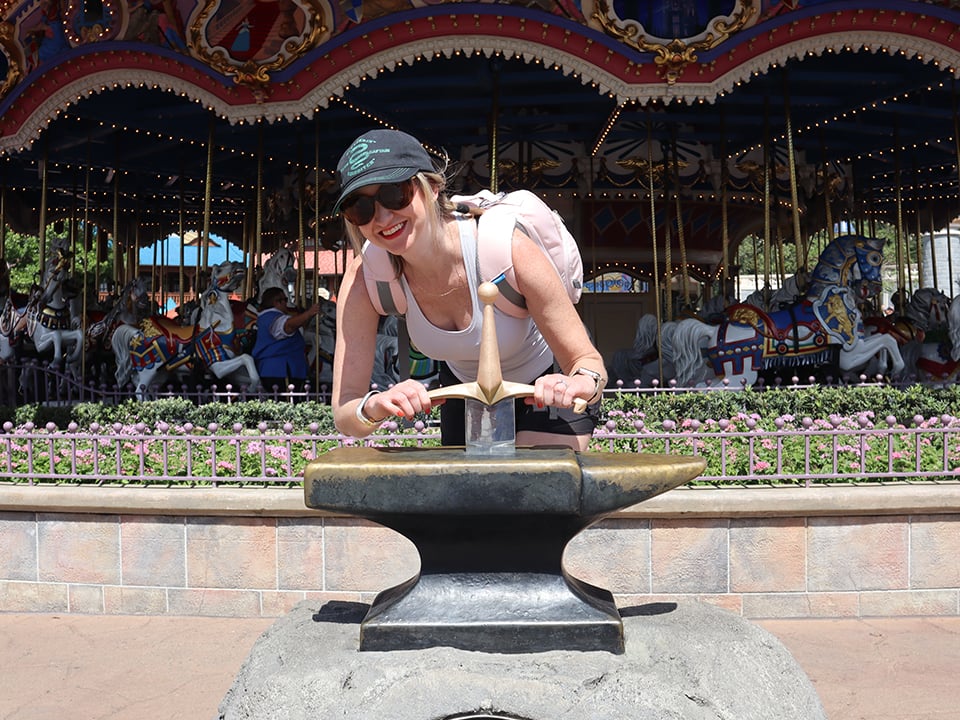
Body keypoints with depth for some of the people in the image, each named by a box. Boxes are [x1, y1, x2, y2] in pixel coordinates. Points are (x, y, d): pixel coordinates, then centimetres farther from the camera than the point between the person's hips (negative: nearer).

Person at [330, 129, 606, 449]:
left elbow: (587, 360, -27)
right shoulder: (366, 278, -26)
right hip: (464, 386, 3)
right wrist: (374, 407, -49)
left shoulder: (507, 248, -36)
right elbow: (344, 416, -26)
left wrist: (582, 384, -50)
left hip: (547, 384, -3)